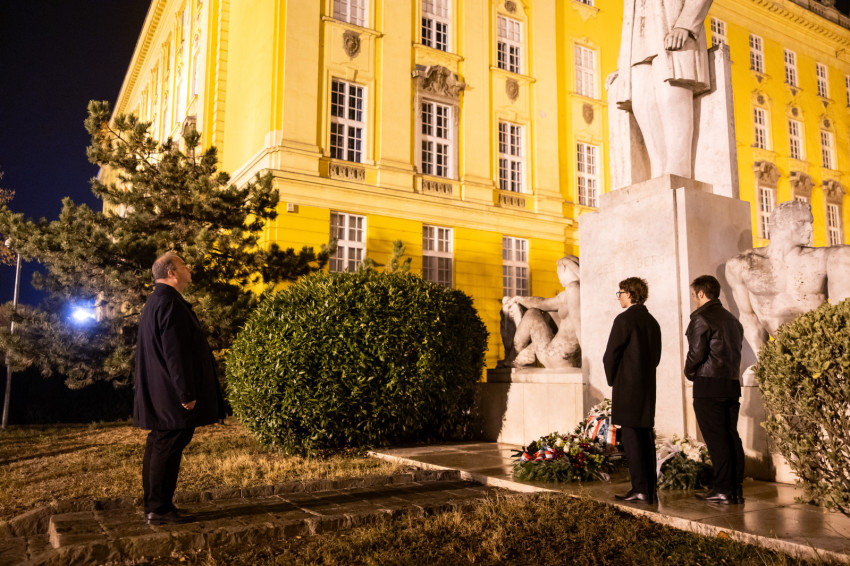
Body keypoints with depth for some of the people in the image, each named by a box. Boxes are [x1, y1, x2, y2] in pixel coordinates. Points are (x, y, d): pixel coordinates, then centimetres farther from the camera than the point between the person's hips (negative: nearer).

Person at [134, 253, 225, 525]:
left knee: (158, 445, 16)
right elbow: (175, 352, -22)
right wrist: (186, 393, -21)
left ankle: (154, 505, 25)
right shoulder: (169, 302, -17)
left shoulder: (155, 301, 17)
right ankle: (159, 509, 4)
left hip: (158, 393, 11)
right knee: (168, 447, -4)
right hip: (170, 393, -11)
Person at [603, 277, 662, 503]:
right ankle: (650, 490, 15)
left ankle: (640, 489, -4)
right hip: (648, 387, 8)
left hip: (627, 387, -8)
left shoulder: (625, 319, -11)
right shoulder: (652, 321, 13)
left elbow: (610, 355, -12)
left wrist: (612, 380, 2)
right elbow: (656, 356, 18)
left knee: (631, 437, -4)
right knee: (646, 437, 10)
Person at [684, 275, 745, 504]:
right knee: (732, 436, 10)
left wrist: (690, 373, 3)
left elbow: (696, 353, -14)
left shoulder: (701, 318, -9)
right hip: (732, 383, 8)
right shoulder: (732, 319, 16)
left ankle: (722, 489, -1)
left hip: (709, 385, -8)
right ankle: (736, 489, 14)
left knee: (716, 439, -4)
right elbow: (736, 351, 16)